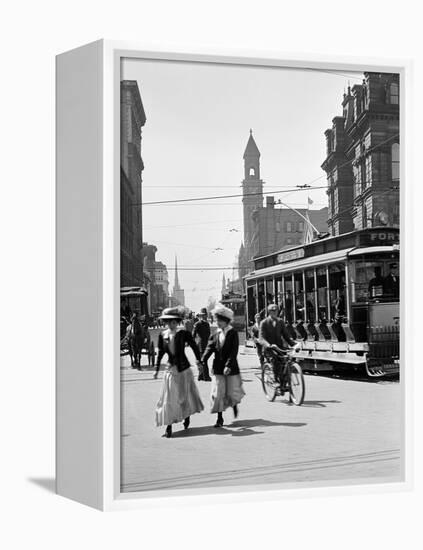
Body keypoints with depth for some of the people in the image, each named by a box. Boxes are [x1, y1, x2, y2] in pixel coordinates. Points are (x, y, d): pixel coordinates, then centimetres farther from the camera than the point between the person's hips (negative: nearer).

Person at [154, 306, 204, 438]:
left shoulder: (183, 333, -8)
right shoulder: (163, 335, 0)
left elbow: (195, 347, -2)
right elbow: (160, 353, 9)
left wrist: (199, 361, -7)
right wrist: (157, 369, 10)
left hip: (183, 369, -2)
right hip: (170, 369, 2)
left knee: (186, 394, 11)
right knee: (169, 397, -1)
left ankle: (187, 416, 37)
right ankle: (168, 426, 3)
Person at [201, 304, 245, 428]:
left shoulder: (233, 333, -7)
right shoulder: (216, 334, 4)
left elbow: (234, 352, -15)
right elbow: (209, 348, -3)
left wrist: (228, 365, -25)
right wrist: (203, 361, -17)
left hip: (231, 368, -3)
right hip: (218, 368, 3)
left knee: (232, 392, 6)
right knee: (217, 393, -1)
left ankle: (234, 405, 41)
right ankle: (220, 418, 9)